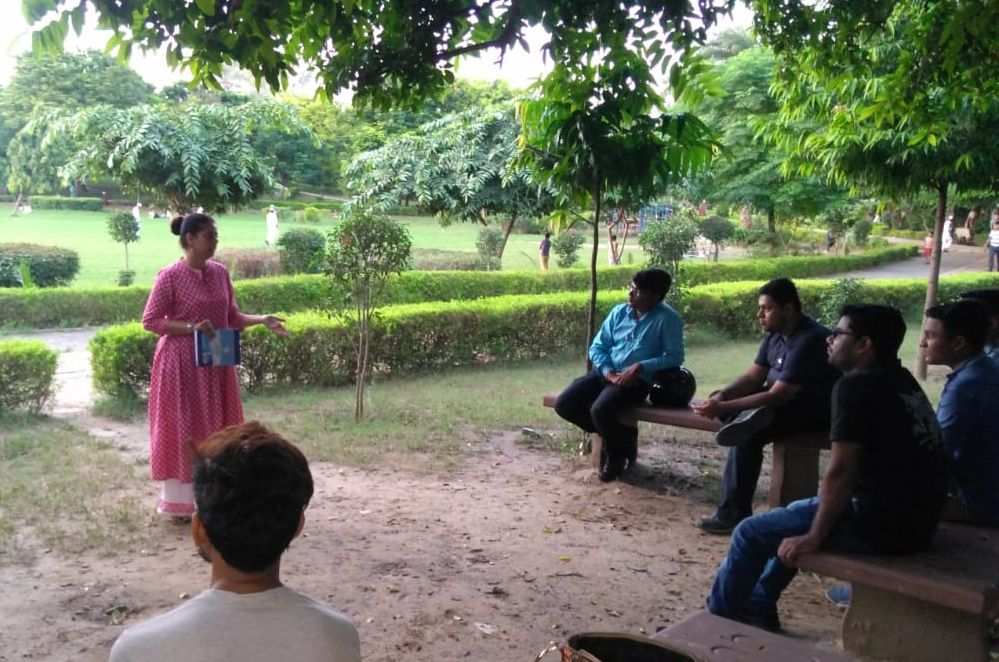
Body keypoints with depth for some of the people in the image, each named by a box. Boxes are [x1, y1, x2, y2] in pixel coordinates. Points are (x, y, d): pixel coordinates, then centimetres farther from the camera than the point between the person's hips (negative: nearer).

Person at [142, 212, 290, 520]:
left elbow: (231, 317, 12)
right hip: (182, 365, -6)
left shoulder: (220, 273, 6)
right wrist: (191, 327, -21)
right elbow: (150, 320, -11)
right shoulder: (170, 276, -12)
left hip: (216, 364, 6)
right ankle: (179, 502, 12)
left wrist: (261, 320, -4)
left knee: (215, 429, 11)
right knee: (182, 431, 1)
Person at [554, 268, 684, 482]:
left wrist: (641, 367, -21)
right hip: (606, 373, 6)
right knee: (564, 404, -12)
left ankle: (618, 451, 1)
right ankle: (614, 433, 10)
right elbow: (597, 346, 9)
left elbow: (674, 357, -9)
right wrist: (608, 372, -10)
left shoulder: (668, 319, -6)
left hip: (637, 380, -6)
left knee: (600, 410, -32)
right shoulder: (619, 312, 8)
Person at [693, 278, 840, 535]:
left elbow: (776, 397, -29)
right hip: (785, 398, 9)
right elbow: (753, 377, 3)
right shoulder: (775, 334, 1)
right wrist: (722, 396, -17)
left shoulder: (808, 340, -27)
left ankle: (733, 513, -20)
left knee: (748, 435, -29)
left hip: (816, 411, -9)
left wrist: (723, 408, -31)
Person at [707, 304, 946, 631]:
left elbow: (840, 472, -21)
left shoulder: (856, 385, -17)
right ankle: (758, 606, 36)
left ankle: (717, 617, 20)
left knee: (750, 533, 1)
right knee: (796, 511, 28)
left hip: (882, 524, -10)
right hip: (913, 518, 10)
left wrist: (814, 537, -12)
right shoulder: (902, 381, 12)